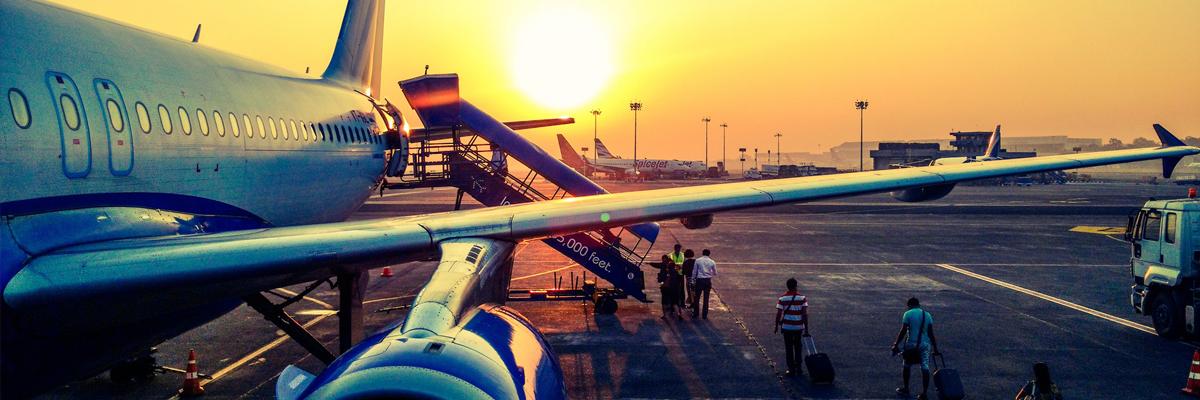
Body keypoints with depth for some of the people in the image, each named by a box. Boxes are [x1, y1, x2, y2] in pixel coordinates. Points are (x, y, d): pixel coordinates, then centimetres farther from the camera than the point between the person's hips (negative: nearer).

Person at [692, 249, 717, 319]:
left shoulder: (697, 261, -3)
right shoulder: (712, 262, 0)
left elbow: (694, 272, 0)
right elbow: (715, 273, 9)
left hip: (699, 280, -1)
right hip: (708, 280, 1)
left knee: (697, 297, 11)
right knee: (706, 298, 8)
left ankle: (696, 313, 17)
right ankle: (704, 315, 12)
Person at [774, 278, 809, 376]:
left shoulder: (782, 298, -7)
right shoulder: (802, 298, -6)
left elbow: (778, 314, -8)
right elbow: (805, 314, -10)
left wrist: (777, 326, 5)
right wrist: (806, 328, -5)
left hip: (787, 327, -1)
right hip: (799, 327, 1)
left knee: (789, 348, 8)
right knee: (798, 347, 18)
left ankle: (791, 369, 8)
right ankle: (798, 368, 20)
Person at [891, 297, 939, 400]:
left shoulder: (908, 314, -5)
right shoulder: (927, 315, 8)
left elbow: (903, 331, -10)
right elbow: (931, 333, 6)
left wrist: (896, 344, -5)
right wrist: (935, 348, 11)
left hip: (912, 344, -3)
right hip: (925, 344, 3)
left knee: (907, 366, 16)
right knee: (925, 368, 2)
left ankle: (906, 389, 27)